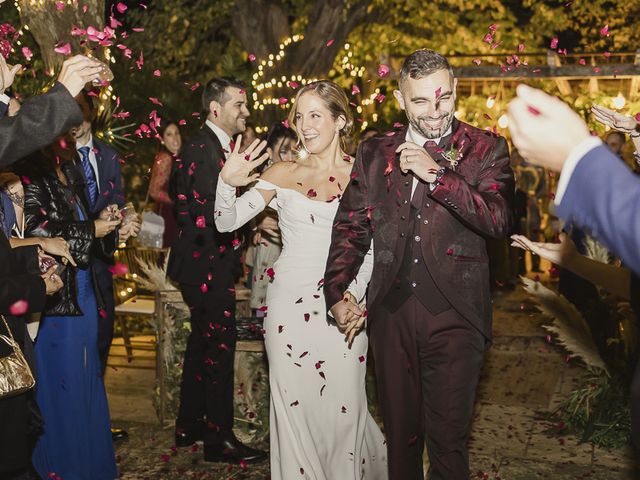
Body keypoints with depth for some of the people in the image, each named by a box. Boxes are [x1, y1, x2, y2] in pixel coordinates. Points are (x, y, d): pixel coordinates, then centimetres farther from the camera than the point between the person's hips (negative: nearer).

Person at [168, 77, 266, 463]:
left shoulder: (218, 146, 15)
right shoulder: (202, 149, -17)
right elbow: (213, 213, -23)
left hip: (208, 261, 11)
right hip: (208, 262, -11)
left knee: (203, 340, 17)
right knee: (221, 342, -5)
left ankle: (189, 426, 29)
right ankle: (219, 436, 5)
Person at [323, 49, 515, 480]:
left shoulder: (486, 149, 0)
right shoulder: (373, 153, 9)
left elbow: (499, 221, -14)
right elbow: (351, 228, 11)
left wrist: (437, 174, -18)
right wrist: (336, 293, -1)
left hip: (454, 315, -3)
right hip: (391, 311, 3)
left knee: (448, 439, 2)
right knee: (400, 434, 15)